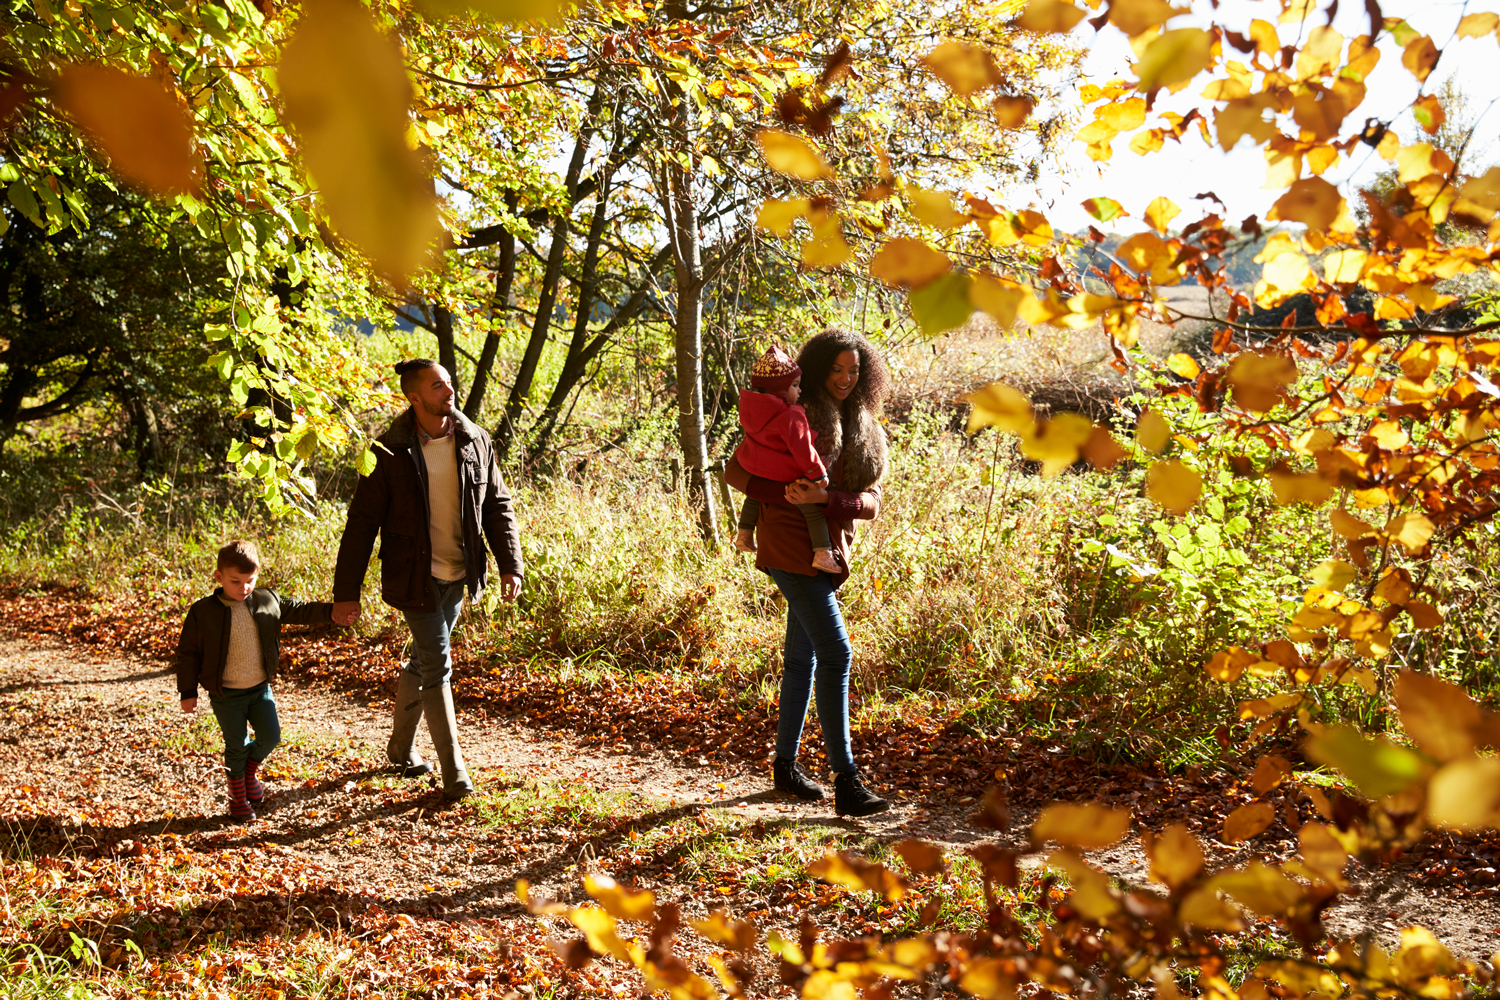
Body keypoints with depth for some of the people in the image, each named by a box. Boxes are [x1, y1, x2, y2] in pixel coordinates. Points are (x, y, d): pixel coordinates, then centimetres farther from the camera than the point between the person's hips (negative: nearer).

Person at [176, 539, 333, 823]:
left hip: (260, 688, 3)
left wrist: (331, 611, -4)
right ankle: (238, 797, 27)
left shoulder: (267, 601, -5)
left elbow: (298, 610, 7)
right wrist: (188, 692, -6)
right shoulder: (202, 612, -14)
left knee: (270, 737, 3)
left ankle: (250, 769, 35)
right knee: (236, 746, 6)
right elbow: (188, 653, -7)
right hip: (226, 695, -3)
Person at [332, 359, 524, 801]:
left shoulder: (475, 441, 0)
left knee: (423, 661, 17)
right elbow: (362, 523, -9)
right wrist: (346, 592, -10)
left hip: (459, 576, 5)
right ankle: (454, 773, 2)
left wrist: (511, 565, -2)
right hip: (414, 577, -4)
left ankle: (402, 747, 36)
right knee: (437, 667, -6)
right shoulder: (391, 452, -12)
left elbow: (498, 506, 7)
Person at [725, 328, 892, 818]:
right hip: (791, 546, -7)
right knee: (835, 654, -14)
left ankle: (786, 764, 24)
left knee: (803, 657, 13)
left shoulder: (865, 431, 12)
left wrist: (825, 498, -18)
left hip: (829, 551, 7)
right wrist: (786, 496, -20)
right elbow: (735, 471, -6)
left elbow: (871, 501, 1)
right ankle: (846, 781, -14)